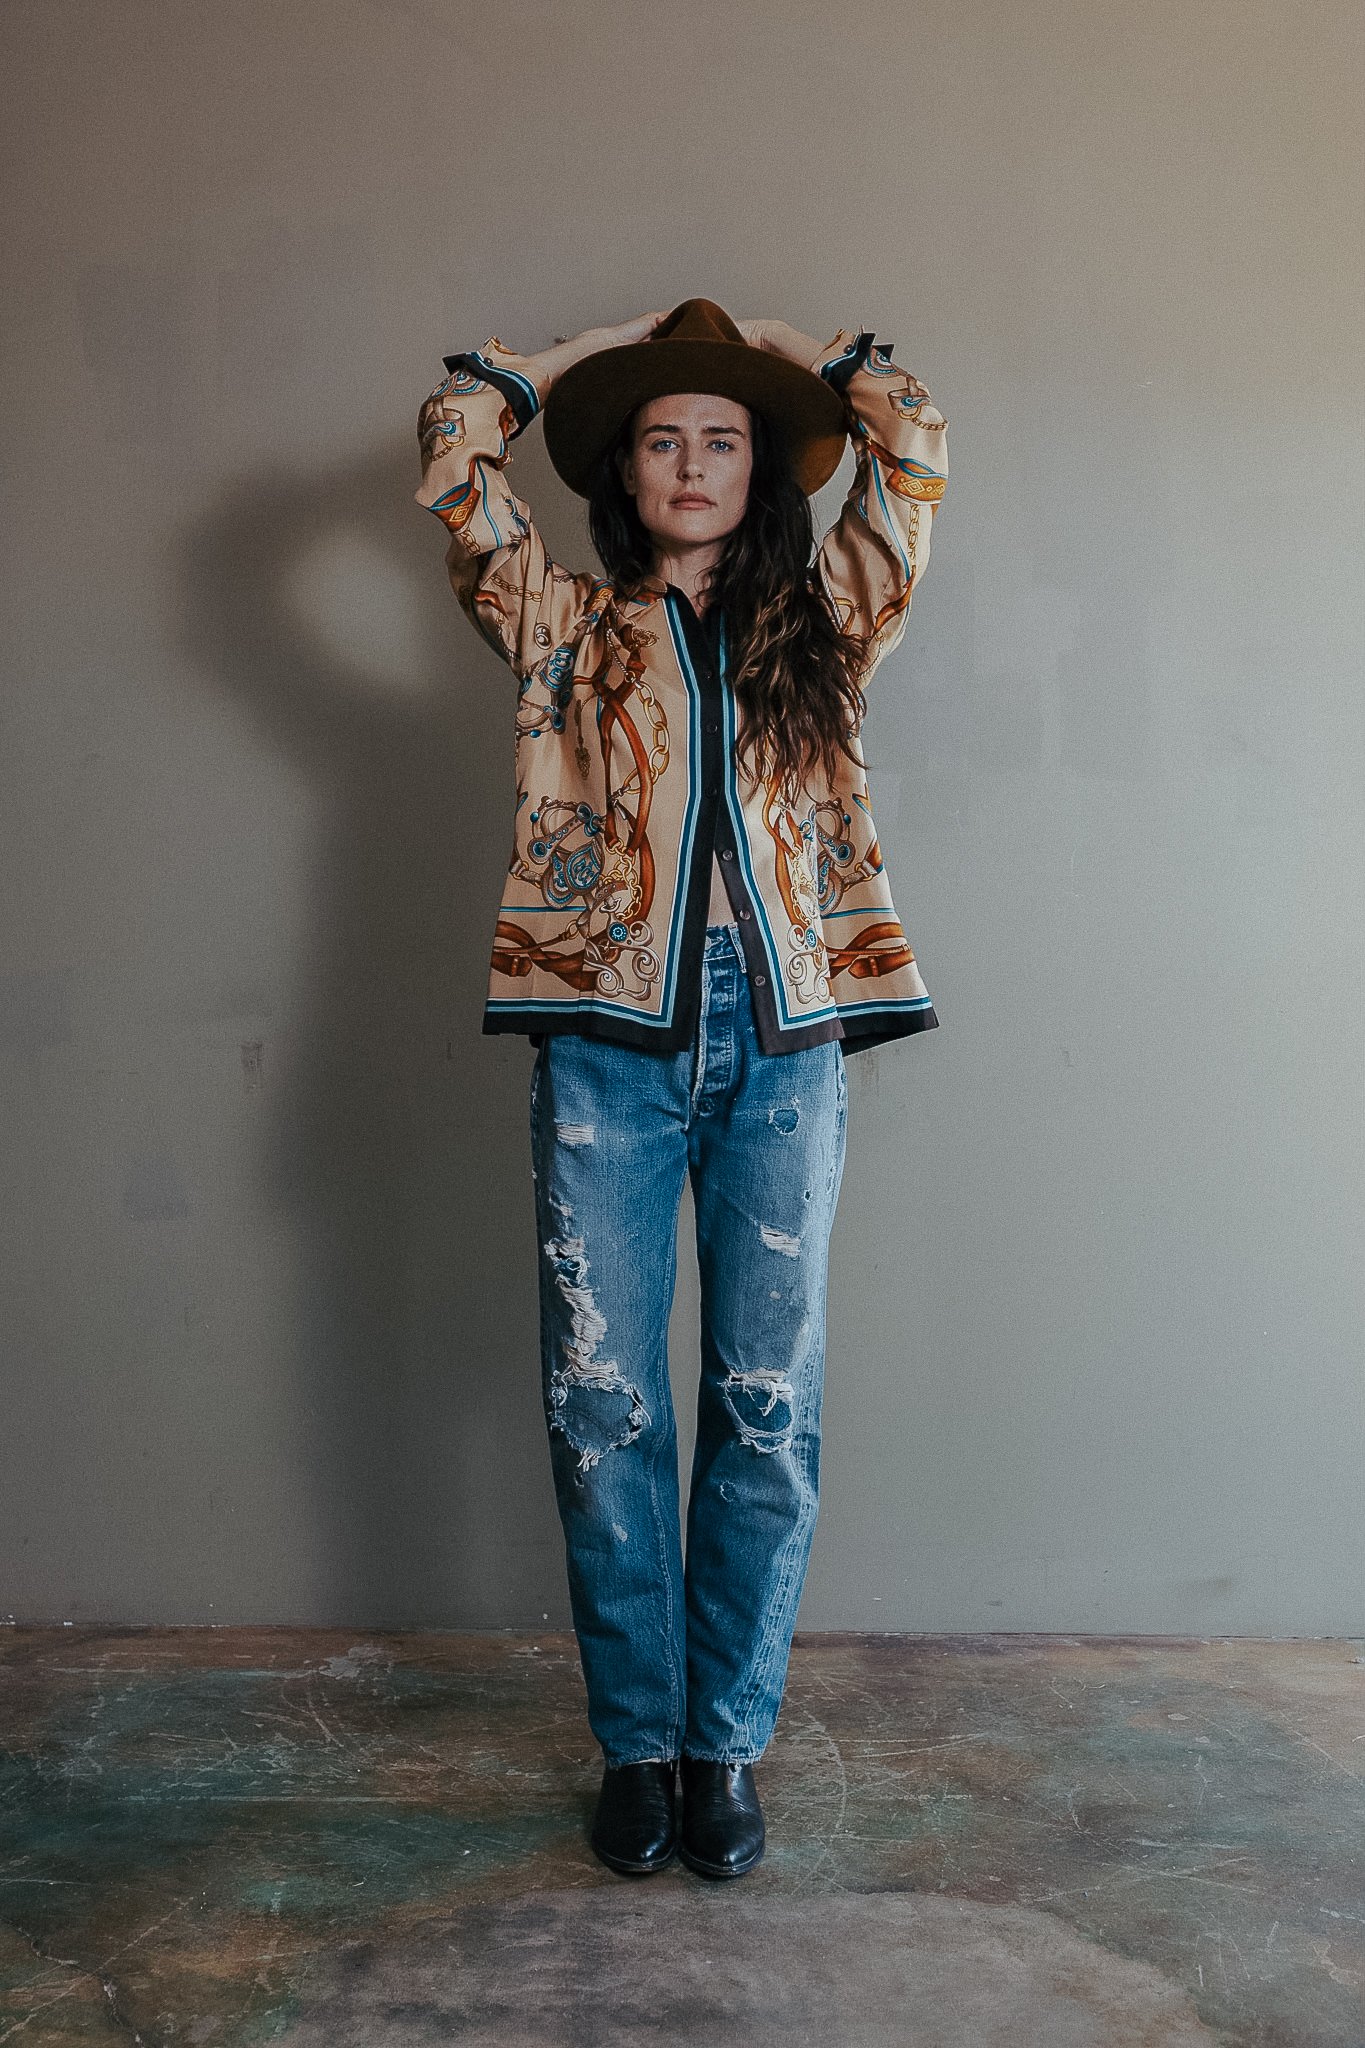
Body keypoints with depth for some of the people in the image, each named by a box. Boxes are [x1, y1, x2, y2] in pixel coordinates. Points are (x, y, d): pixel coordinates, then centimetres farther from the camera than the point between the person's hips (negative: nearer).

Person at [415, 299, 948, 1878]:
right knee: (602, 1401, 0)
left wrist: (779, 346, 27)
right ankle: (634, 1738, 17)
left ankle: (728, 1740, 17)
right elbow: (454, 448, 12)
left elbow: (913, 446, 14)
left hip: (785, 1040, 1)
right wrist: (606, 347, 24)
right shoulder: (564, 625, 16)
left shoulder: (824, 619, 19)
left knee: (769, 1405, 1)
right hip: (611, 1037, 0)